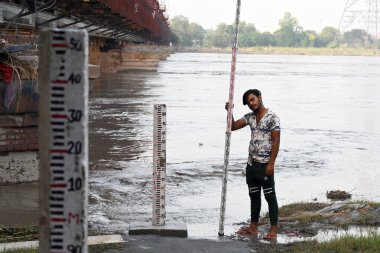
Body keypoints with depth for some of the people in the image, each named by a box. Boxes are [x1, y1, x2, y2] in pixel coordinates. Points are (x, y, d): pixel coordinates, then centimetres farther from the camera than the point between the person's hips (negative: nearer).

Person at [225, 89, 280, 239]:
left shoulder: (272, 117, -9)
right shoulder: (250, 117, 12)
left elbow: (276, 141, -13)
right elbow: (233, 127, 16)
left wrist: (271, 163, -17)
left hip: (265, 165, -7)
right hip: (251, 164, 7)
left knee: (270, 196, -2)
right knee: (254, 196, 13)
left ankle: (273, 229, 0)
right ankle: (253, 227, 21)